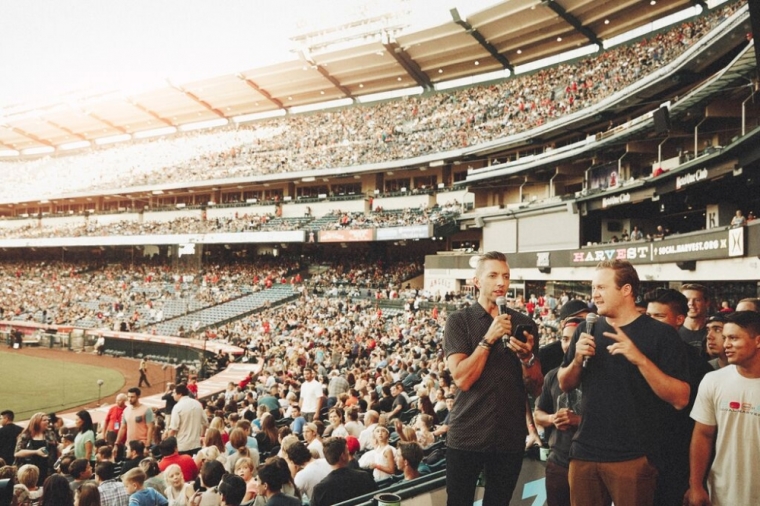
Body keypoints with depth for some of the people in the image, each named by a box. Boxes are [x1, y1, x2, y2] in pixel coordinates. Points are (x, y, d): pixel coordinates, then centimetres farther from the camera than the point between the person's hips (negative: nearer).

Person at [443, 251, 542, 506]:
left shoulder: (524, 324, 5)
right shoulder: (459, 321, -4)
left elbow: (536, 389, 6)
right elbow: (462, 379, -15)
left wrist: (527, 356, -12)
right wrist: (489, 338, -18)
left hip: (511, 437, 3)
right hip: (467, 436, -2)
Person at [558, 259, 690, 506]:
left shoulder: (660, 333, -7)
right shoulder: (586, 330, 6)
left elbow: (680, 399, -12)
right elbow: (565, 385, 13)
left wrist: (640, 359, -24)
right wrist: (577, 359, -7)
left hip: (633, 457, -4)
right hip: (584, 452, 4)